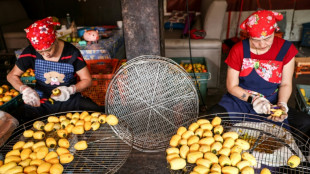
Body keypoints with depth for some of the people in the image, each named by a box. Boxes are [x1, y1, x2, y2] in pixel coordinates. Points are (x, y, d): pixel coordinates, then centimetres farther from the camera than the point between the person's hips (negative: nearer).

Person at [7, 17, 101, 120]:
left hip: (70, 99, 0)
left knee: (95, 111, -22)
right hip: (41, 101, 1)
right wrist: (25, 89, -19)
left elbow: (87, 80, -6)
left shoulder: (71, 52, -11)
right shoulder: (31, 53, -7)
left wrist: (71, 90, -25)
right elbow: (12, 76, 3)